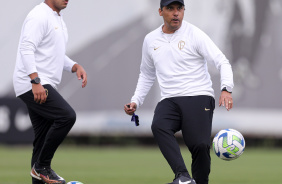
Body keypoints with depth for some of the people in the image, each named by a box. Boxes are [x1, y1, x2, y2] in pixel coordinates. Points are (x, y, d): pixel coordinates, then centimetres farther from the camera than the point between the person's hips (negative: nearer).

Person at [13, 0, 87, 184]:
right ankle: (42, 166, -13)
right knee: (67, 116, -23)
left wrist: (76, 67, 10)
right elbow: (26, 49, -20)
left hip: (43, 87, 10)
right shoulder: (39, 16, -11)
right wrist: (36, 81, -28)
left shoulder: (58, 20, 21)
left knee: (42, 141, 8)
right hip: (31, 84, -10)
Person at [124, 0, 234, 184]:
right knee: (159, 126, -30)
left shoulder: (194, 34, -1)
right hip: (170, 100, 3)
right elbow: (147, 75, 29)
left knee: (200, 145, -22)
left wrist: (226, 88, -25)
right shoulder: (151, 40, 14)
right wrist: (136, 102, 17)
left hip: (199, 97, -3)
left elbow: (222, 62, -8)